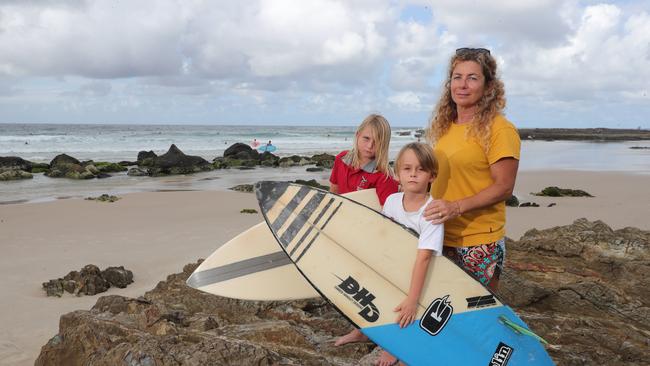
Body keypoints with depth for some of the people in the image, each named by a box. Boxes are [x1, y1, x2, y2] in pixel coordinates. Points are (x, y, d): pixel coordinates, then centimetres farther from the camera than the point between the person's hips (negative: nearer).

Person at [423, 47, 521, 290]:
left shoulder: (500, 129, -12)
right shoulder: (444, 126, 10)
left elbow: (504, 188, -16)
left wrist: (457, 207, -24)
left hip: (480, 245, -6)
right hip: (441, 238, 6)